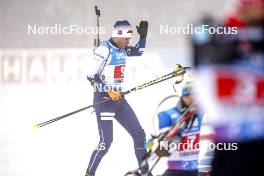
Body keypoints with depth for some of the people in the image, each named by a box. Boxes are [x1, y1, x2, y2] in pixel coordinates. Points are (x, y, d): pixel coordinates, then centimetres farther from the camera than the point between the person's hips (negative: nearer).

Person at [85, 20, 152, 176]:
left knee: (139, 134, 8)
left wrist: (143, 36, 13)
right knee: (106, 141, -13)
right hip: (104, 100, -8)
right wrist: (109, 91, -24)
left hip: (119, 99, 8)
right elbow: (91, 76, -18)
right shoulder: (104, 49, -16)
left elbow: (138, 51, 29)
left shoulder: (122, 49, 8)